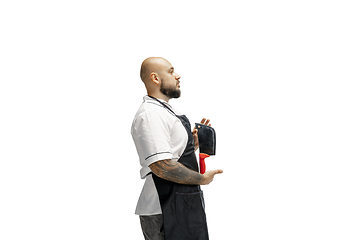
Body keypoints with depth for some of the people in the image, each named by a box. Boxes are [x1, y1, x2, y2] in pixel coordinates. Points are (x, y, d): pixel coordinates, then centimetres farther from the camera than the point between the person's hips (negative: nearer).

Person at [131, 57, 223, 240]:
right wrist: (202, 178, -15)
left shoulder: (166, 111, 17)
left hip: (181, 207, 10)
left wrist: (194, 143, 7)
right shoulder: (150, 114, -17)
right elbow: (161, 166, -26)